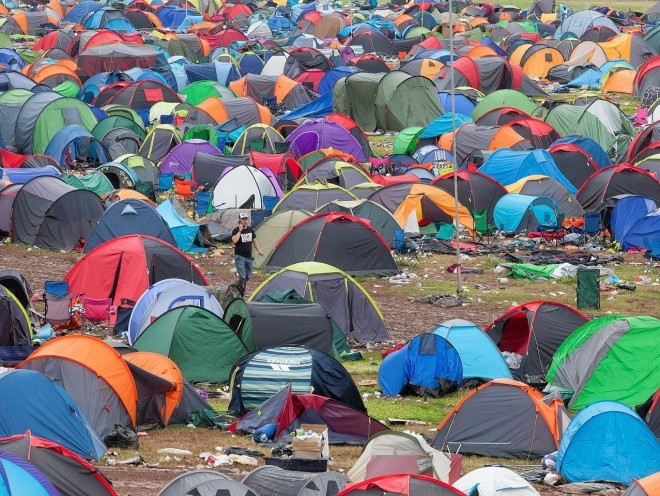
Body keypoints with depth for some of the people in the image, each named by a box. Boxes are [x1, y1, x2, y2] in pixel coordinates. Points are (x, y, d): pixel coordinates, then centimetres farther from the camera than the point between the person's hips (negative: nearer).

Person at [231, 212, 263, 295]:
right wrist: (240, 231, -26)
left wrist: (259, 251, 9)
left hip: (249, 257, 7)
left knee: (247, 277, 12)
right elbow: (234, 240, -28)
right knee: (242, 277, -13)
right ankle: (240, 295, -7)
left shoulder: (250, 229, 9)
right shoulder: (236, 230, -10)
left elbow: (254, 241, 19)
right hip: (240, 256, -7)